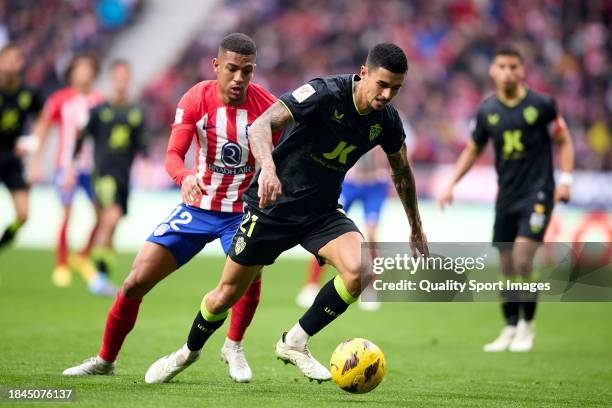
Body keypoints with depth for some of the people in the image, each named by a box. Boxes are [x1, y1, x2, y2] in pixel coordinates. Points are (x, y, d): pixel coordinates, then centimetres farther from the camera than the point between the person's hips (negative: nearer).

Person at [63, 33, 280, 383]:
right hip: (198, 206, 2)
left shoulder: (267, 107, -14)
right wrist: (185, 177, -39)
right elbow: (173, 155, -16)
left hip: (243, 210, -2)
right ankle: (105, 360, 17)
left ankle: (234, 347, -3)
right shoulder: (196, 99, -11)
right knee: (136, 281, -4)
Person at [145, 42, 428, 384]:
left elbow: (402, 173, 15)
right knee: (227, 295, 5)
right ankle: (190, 351, 36)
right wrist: (268, 168, -54)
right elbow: (260, 126, -35)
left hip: (323, 212, 4)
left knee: (360, 271, -25)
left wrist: (416, 229, 22)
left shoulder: (387, 121, -6)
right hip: (273, 204, -4)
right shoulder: (324, 93, -24)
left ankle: (295, 343, -5)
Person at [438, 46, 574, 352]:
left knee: (522, 260, -16)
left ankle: (527, 326, 0)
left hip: (537, 192, -4)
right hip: (506, 195, 4)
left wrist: (565, 179, -7)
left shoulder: (541, 105, -6)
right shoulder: (487, 110, 4)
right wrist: (451, 185, 10)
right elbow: (473, 150, 17)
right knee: (506, 266, 5)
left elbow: (564, 141, 4)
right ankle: (511, 329, 18)